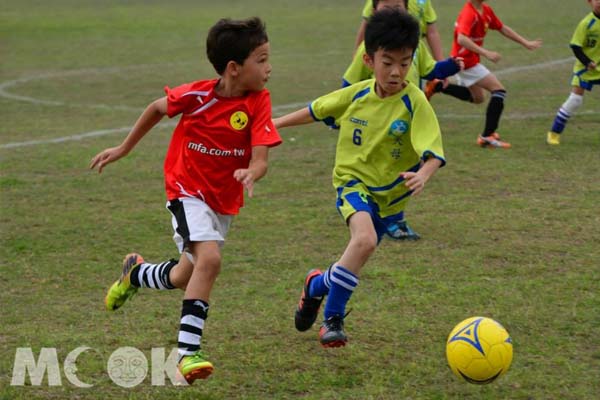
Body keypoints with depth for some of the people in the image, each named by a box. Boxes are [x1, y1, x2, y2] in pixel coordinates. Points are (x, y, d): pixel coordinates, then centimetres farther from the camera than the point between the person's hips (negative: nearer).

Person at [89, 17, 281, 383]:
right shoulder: (196, 95, -19)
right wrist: (124, 148, 11)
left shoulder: (259, 102, -14)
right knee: (210, 258, -27)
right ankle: (188, 352, -23)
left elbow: (261, 160, -20)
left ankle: (136, 273, 48)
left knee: (185, 279, 15)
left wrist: (250, 174, -44)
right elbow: (157, 108, 2)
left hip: (225, 200, 4)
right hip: (189, 191, -4)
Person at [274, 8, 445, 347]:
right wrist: (276, 124, 17)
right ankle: (333, 319, -14)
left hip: (391, 193, 1)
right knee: (365, 239, -30)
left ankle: (318, 285, 48)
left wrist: (423, 175, -46)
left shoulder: (415, 103, -17)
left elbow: (434, 153, -25)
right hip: (354, 181, -1)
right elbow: (316, 110, 11)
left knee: (352, 265, 12)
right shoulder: (356, 94, -7)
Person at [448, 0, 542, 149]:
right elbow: (462, 39, -39)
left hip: (470, 60, 10)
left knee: (477, 98, 25)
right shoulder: (469, 13, -25)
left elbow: (503, 29, 14)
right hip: (466, 61, -10)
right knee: (499, 90, -11)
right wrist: (486, 53, -44)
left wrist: (526, 43, 13)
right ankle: (487, 136, -12)